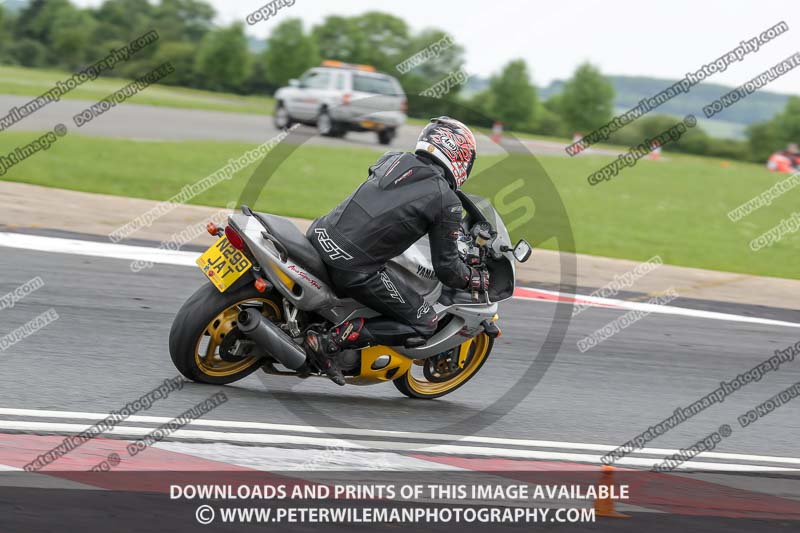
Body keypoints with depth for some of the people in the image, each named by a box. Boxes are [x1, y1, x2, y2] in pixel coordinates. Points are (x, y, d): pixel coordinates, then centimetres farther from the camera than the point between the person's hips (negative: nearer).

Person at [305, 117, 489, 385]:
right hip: (355, 269, -7)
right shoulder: (447, 202, -4)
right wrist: (478, 280, 21)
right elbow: (446, 267, 0)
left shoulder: (393, 160, 14)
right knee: (424, 323, 5)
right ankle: (332, 340, -7)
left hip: (320, 235, 7)